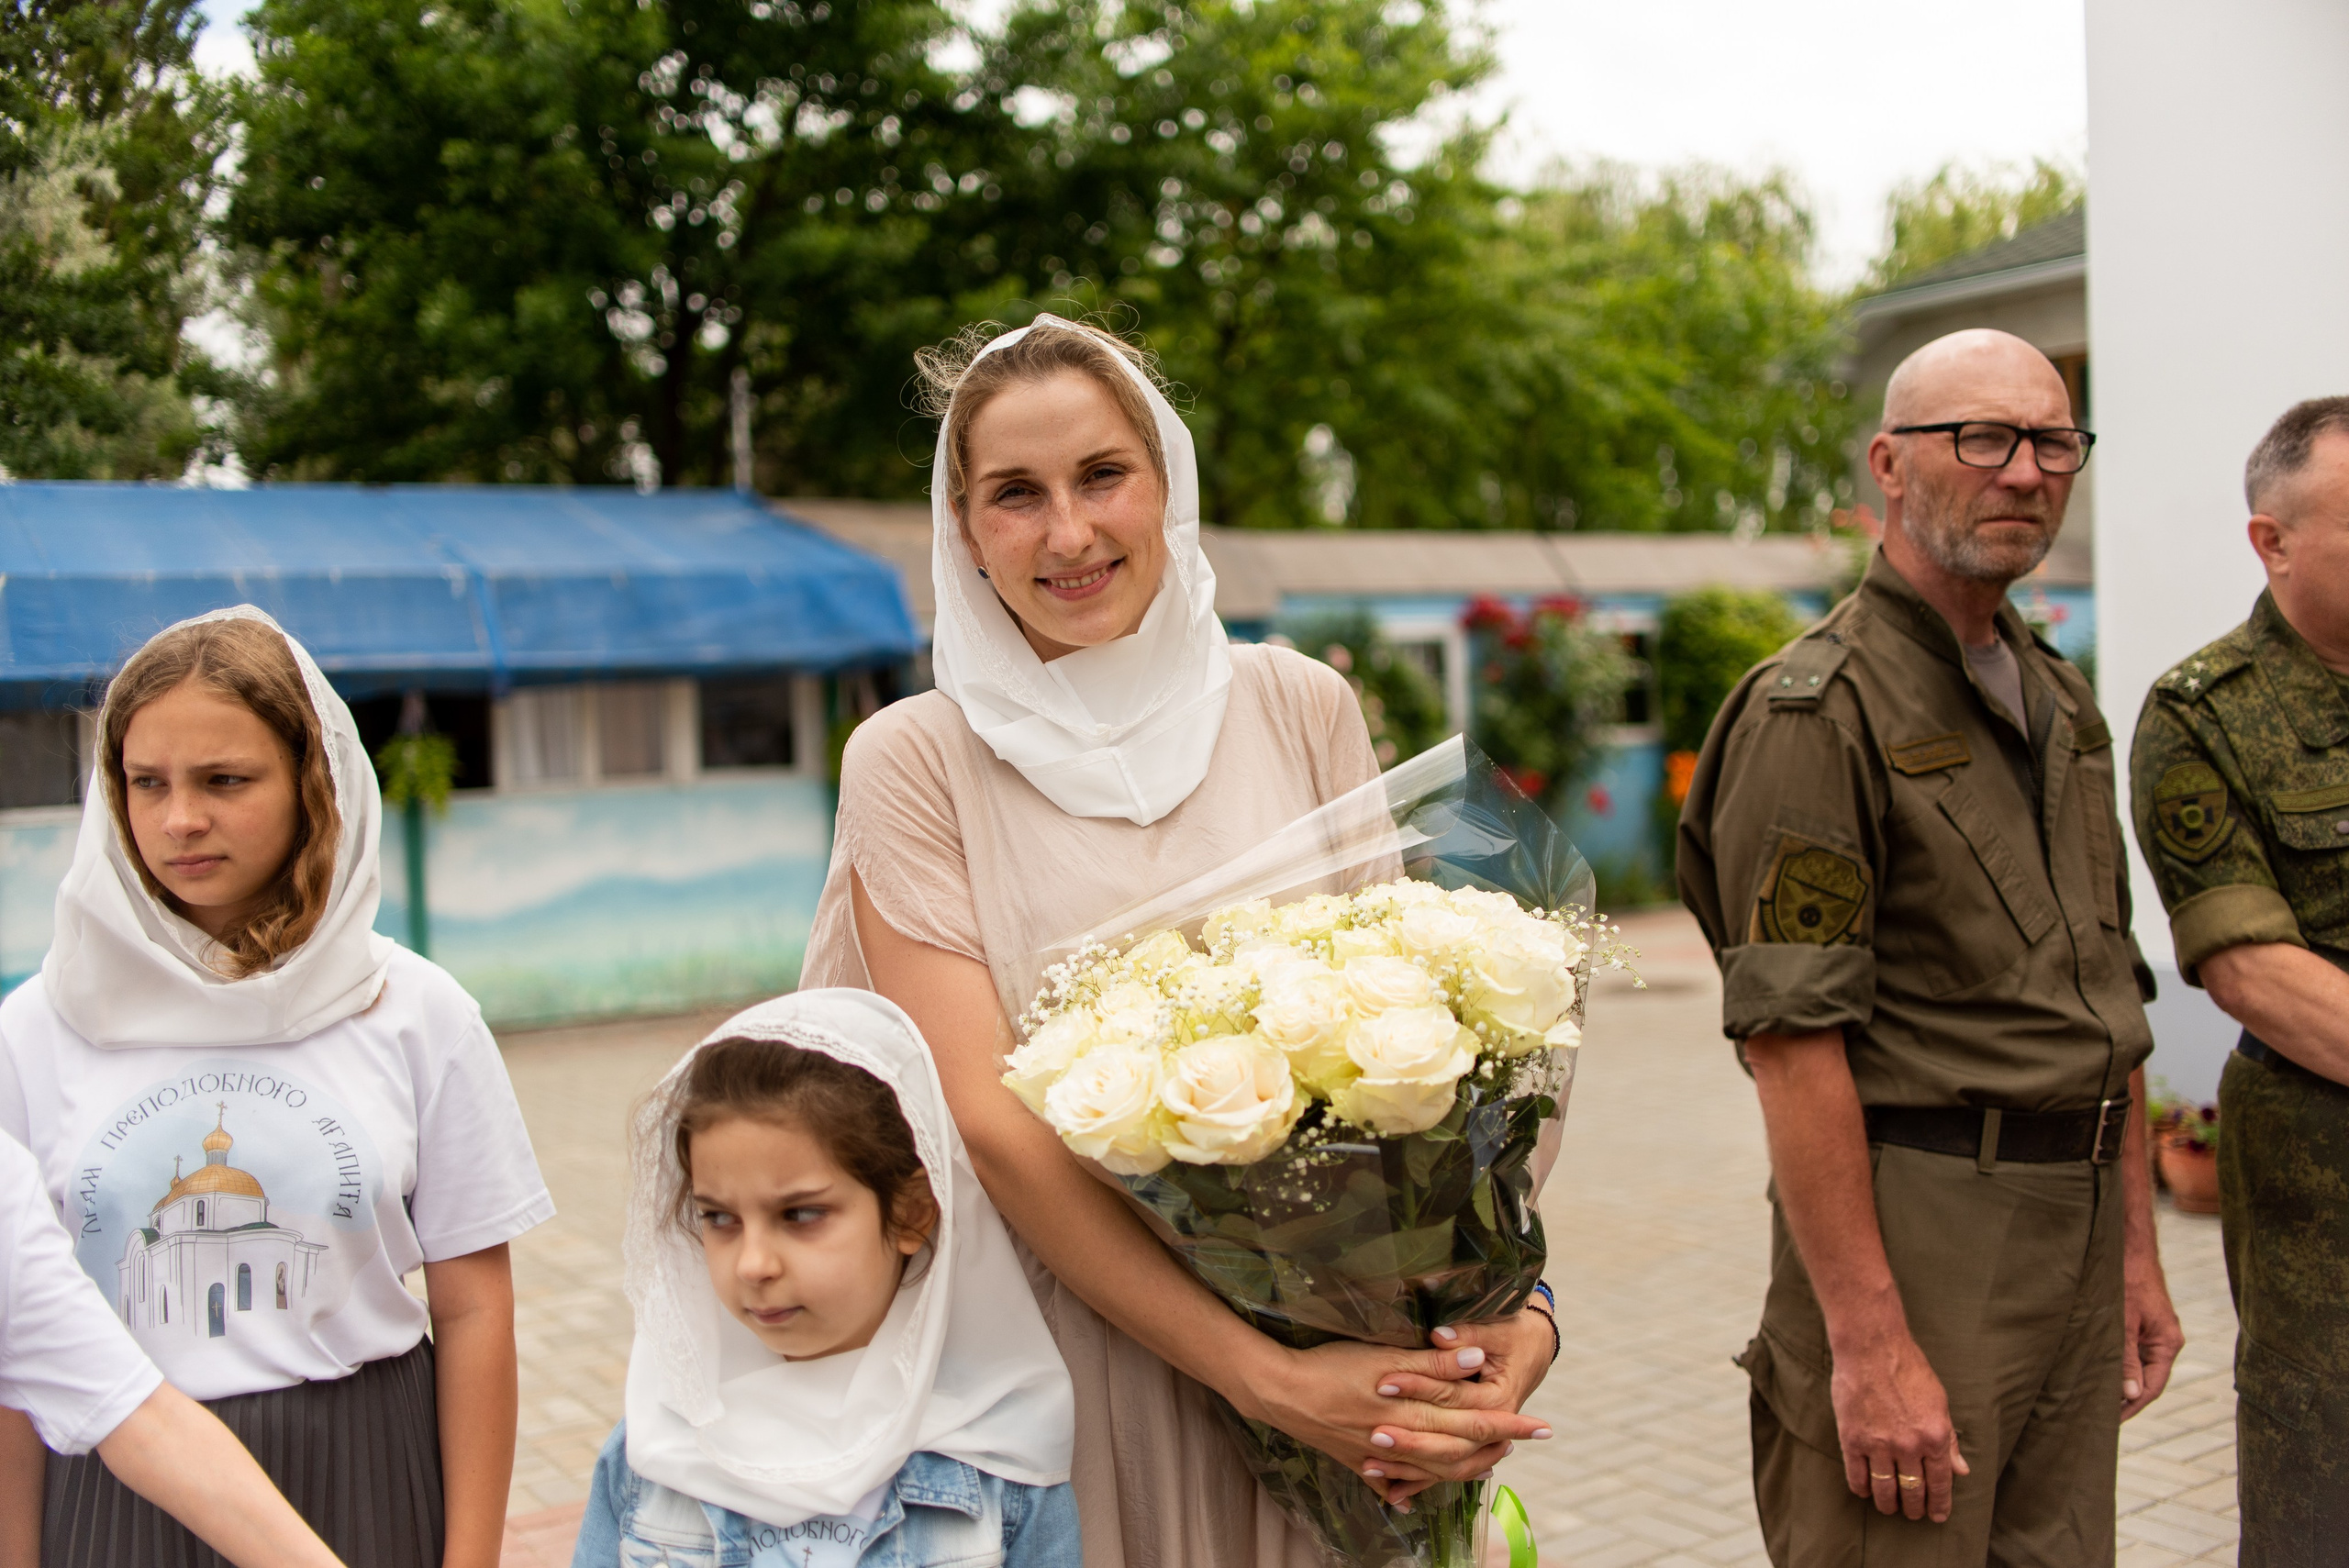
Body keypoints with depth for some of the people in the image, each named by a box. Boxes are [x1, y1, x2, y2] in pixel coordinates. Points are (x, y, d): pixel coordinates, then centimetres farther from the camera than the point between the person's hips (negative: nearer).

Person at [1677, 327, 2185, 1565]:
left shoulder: (2061, 701, 15)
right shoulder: (1819, 706, -12)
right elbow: (1790, 1040, -19)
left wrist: (2135, 1251, 16)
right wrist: (1868, 1342, -21)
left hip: (2077, 1224, 8)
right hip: (1917, 1225, -8)